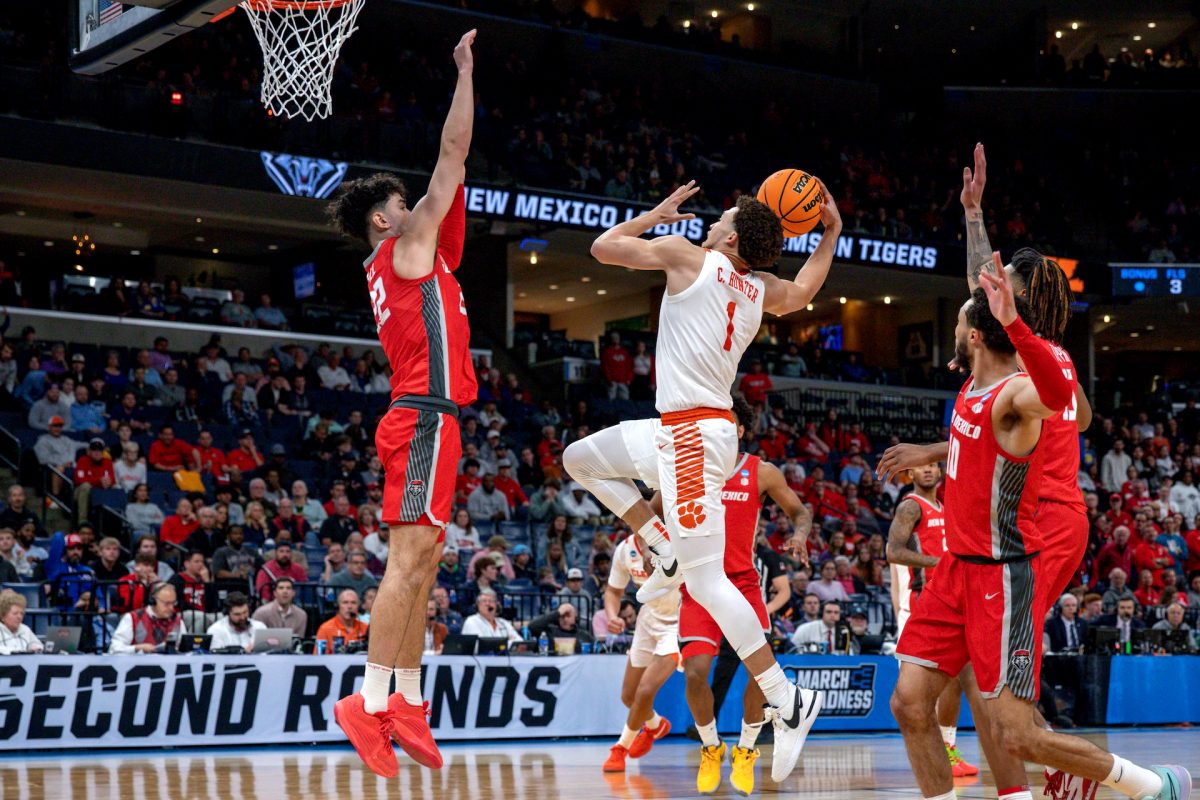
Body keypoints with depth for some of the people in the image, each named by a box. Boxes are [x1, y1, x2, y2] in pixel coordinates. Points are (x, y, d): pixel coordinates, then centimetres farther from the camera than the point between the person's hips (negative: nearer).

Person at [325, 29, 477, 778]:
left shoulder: (401, 258, 23)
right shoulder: (406, 245, -1)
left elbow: (454, 171, 31)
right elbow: (454, 152, -2)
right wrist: (467, 70, 6)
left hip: (423, 416, 10)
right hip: (426, 417, -10)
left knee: (422, 562, 8)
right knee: (411, 556, -15)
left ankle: (409, 704, 10)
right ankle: (370, 701, -20)